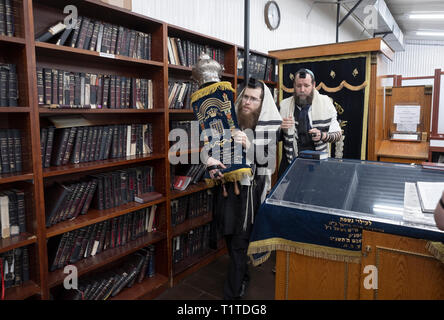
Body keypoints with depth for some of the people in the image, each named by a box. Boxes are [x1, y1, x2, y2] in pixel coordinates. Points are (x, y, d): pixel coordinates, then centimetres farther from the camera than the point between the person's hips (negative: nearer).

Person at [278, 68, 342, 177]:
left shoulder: (325, 102, 0)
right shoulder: (284, 105, 1)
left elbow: (338, 134, 2)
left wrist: (322, 135, -17)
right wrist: (281, 129, -14)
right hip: (290, 163, 1)